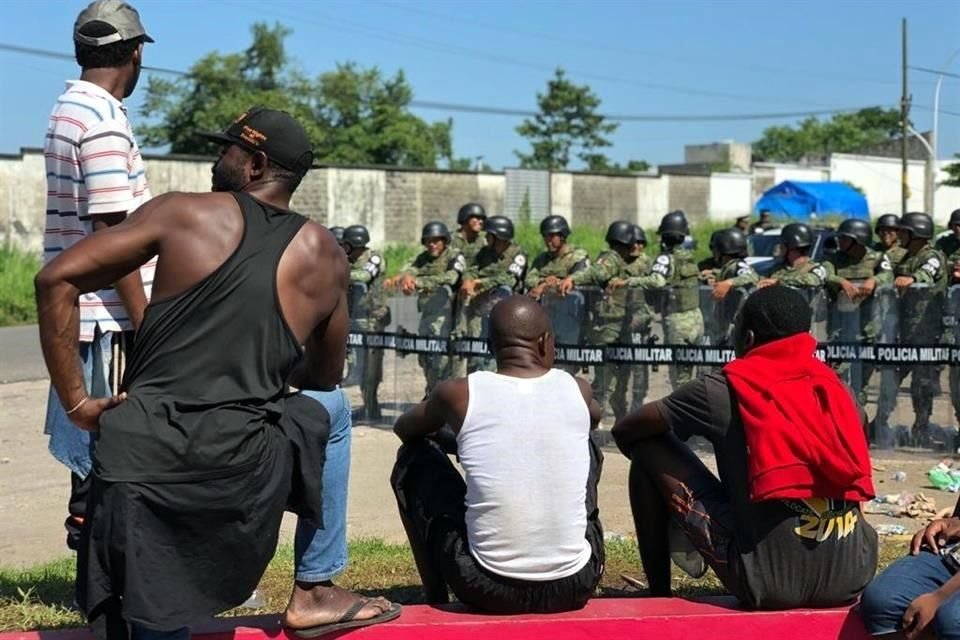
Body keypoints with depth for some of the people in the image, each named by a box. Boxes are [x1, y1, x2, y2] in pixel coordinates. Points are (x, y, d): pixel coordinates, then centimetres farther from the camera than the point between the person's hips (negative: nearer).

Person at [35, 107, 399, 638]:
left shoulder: (182, 212, 5)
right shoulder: (324, 257, 9)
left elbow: (56, 281, 0)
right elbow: (323, 378, 23)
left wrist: (77, 403, 5)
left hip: (140, 455, 0)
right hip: (241, 472, 1)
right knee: (326, 410, 32)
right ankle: (317, 594, 32)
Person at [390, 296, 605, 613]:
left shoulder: (459, 393, -2)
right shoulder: (577, 390, 3)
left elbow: (404, 429, 22)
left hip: (488, 589, -2)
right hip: (575, 586, 2)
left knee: (414, 457, 20)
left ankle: (436, 598, 25)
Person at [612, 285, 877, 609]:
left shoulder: (724, 390, -1)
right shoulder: (834, 386, 11)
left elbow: (625, 430, 11)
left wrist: (648, 459, 32)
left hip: (771, 581, -5)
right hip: (853, 578, 5)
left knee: (648, 450, 9)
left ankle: (659, 597, 18)